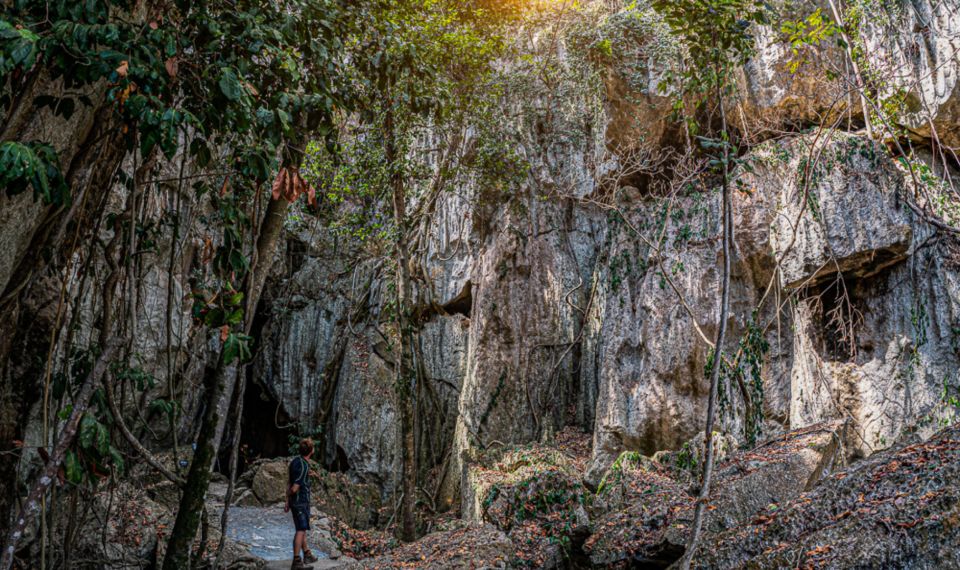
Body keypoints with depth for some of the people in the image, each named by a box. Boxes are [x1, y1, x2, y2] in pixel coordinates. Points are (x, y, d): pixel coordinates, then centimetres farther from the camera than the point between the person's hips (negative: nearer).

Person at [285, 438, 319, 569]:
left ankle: (307, 555, 31)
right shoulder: (303, 467, -23)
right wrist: (289, 494, 1)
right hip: (301, 502, -9)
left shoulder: (296, 461, 6)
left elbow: (289, 482, 11)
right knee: (301, 530, -7)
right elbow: (294, 488, -23)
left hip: (296, 502, 9)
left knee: (302, 529, 19)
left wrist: (288, 501, 14)